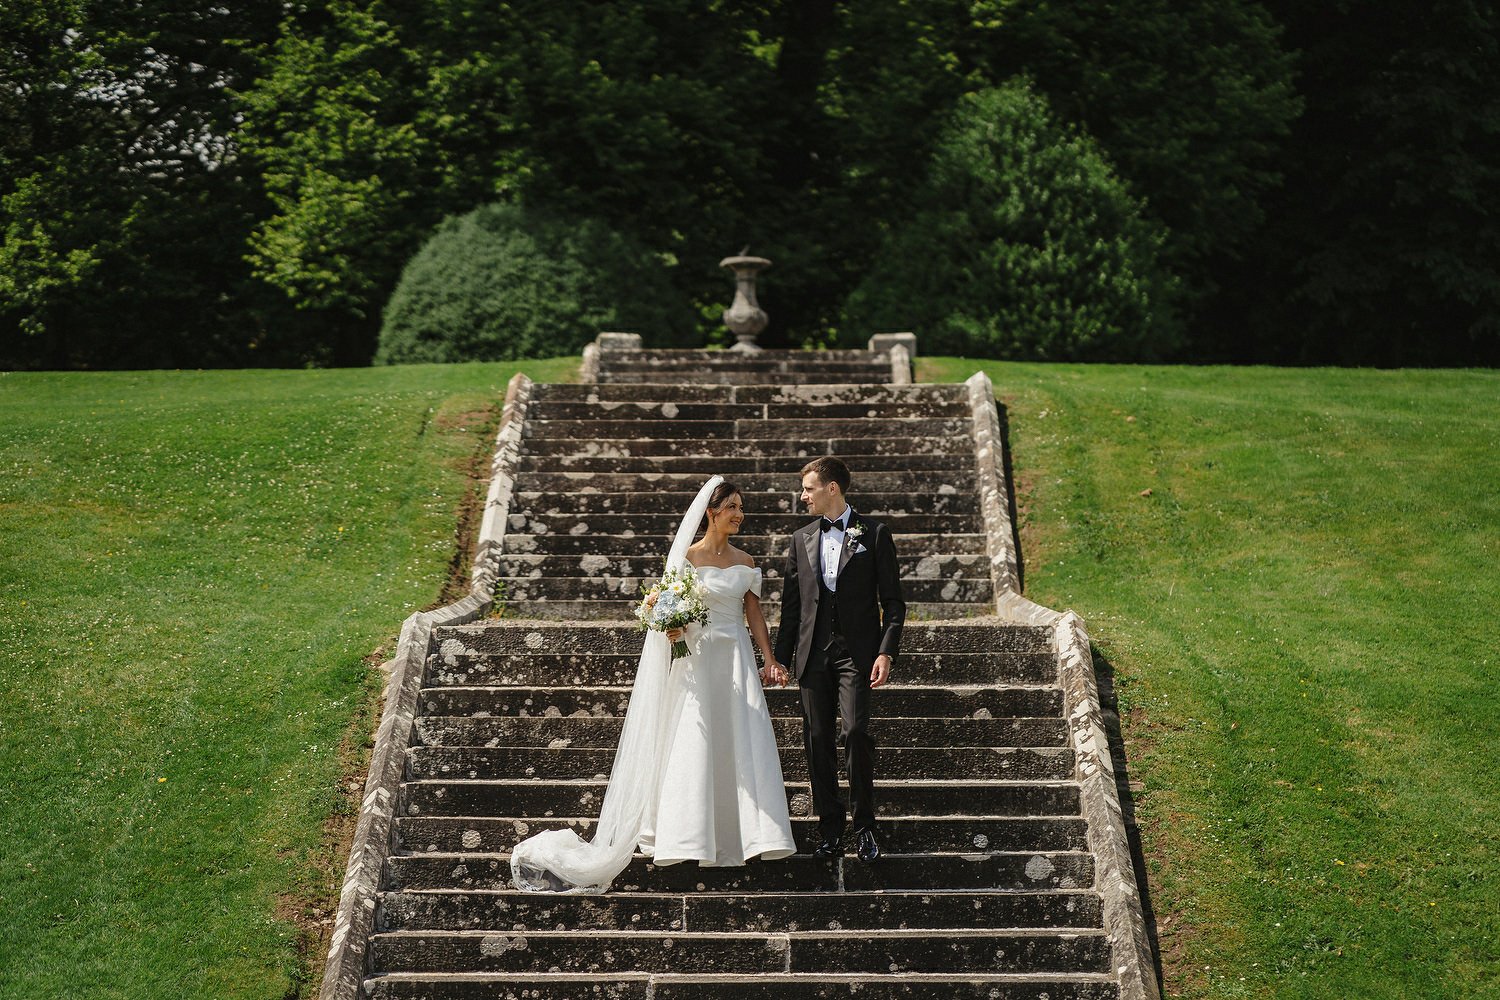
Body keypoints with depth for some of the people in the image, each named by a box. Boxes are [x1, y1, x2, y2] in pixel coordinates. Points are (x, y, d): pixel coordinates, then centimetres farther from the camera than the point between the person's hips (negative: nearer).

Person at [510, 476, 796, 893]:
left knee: (742, 745, -1)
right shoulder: (688, 557, -1)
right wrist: (671, 627, -23)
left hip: (736, 660, 4)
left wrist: (771, 658, 5)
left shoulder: (745, 562, 12)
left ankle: (735, 835, 4)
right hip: (697, 659, -4)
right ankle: (690, 837, -3)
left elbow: (755, 614, 12)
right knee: (693, 744, -7)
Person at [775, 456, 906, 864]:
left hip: (856, 651, -4)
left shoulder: (873, 534, 3)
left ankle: (865, 826, -3)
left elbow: (893, 601, 1)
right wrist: (780, 658, 12)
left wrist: (887, 651, -10)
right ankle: (829, 828, 11)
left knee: (856, 732, -16)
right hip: (813, 654, 4)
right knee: (818, 739, 2)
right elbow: (791, 605, 16)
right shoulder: (801, 539, 14)